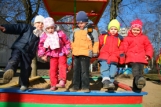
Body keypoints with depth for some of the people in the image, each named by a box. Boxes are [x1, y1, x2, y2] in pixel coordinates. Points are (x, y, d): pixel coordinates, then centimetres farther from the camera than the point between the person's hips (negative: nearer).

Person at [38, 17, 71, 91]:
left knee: (62, 66, -17)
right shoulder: (44, 36, -5)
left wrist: (67, 51, -2)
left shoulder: (60, 33, -10)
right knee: (52, 69, 3)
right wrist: (42, 55, 1)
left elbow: (67, 42, 0)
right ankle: (53, 85, 11)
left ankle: (62, 81, -22)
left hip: (61, 53, -2)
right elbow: (41, 46, 3)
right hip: (52, 55, 2)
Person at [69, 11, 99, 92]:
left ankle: (85, 86, 8)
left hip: (85, 54, -6)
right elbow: (72, 41, 24)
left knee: (84, 71, -2)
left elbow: (96, 42, -1)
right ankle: (76, 86, 19)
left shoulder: (91, 30, -2)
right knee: (76, 71, 10)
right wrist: (72, 50, 20)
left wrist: (94, 52, -4)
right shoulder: (75, 31, 14)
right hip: (76, 54, 6)